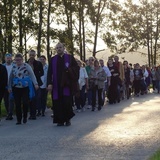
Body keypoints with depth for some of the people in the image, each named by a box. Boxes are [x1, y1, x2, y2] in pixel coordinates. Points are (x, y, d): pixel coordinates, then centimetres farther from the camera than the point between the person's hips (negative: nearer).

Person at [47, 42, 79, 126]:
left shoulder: (69, 57, 8)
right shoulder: (53, 59, 11)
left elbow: (77, 67, 5)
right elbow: (50, 72, 5)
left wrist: (69, 69, -14)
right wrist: (49, 83, -6)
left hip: (67, 84, -1)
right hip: (56, 85, 2)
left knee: (67, 102, -5)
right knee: (58, 103, -1)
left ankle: (68, 119, 11)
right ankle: (60, 120, 7)